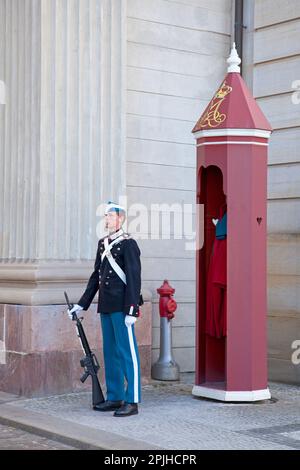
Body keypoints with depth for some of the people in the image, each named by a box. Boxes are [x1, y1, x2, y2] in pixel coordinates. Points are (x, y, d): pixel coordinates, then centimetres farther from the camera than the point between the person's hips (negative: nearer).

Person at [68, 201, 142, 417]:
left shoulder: (128, 243, -8)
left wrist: (132, 310, -18)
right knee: (110, 353, 12)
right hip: (106, 307, 8)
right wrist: (82, 304, 18)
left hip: (121, 306, -8)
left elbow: (134, 278, -13)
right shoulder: (103, 243, 15)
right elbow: (96, 276, 20)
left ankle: (132, 401, -1)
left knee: (127, 352, -4)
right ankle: (114, 398, 20)